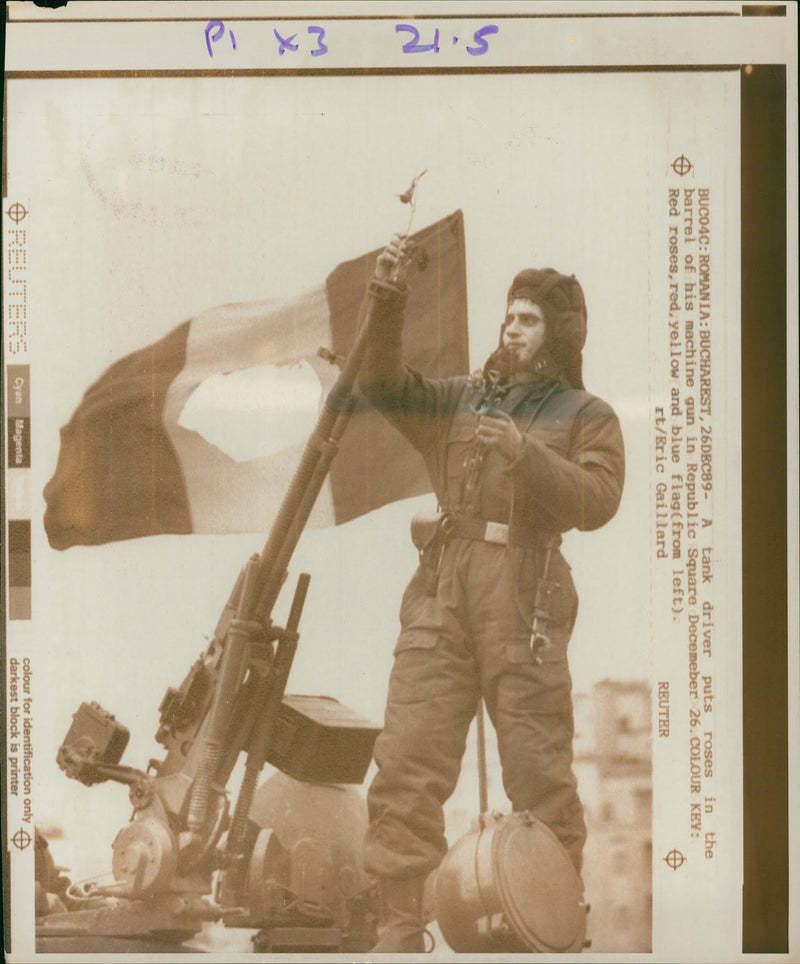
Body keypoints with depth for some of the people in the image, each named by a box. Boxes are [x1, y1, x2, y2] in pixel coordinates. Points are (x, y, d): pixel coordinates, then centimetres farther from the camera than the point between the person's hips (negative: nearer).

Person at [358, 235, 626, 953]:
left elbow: (596, 501, -4)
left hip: (525, 603, -3)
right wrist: (387, 304, -4)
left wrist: (524, 452, -15)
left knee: (538, 766, -2)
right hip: (442, 593, 3)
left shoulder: (587, 416, 11)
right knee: (407, 759, -4)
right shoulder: (459, 399, 21)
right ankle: (400, 926, 1)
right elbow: (384, 387, 9)